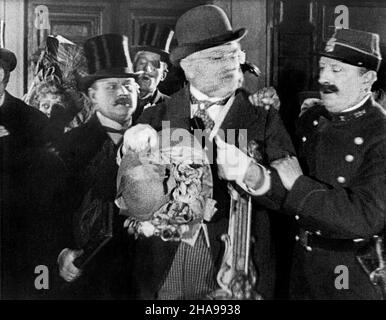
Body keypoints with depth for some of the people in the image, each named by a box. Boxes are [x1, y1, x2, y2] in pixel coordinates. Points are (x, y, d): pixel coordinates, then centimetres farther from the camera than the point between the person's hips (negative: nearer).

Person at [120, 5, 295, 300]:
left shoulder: (263, 116, -5)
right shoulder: (157, 116, 0)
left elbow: (291, 193, -12)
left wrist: (252, 175, -31)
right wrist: (129, 149, -19)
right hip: (163, 278, 2)